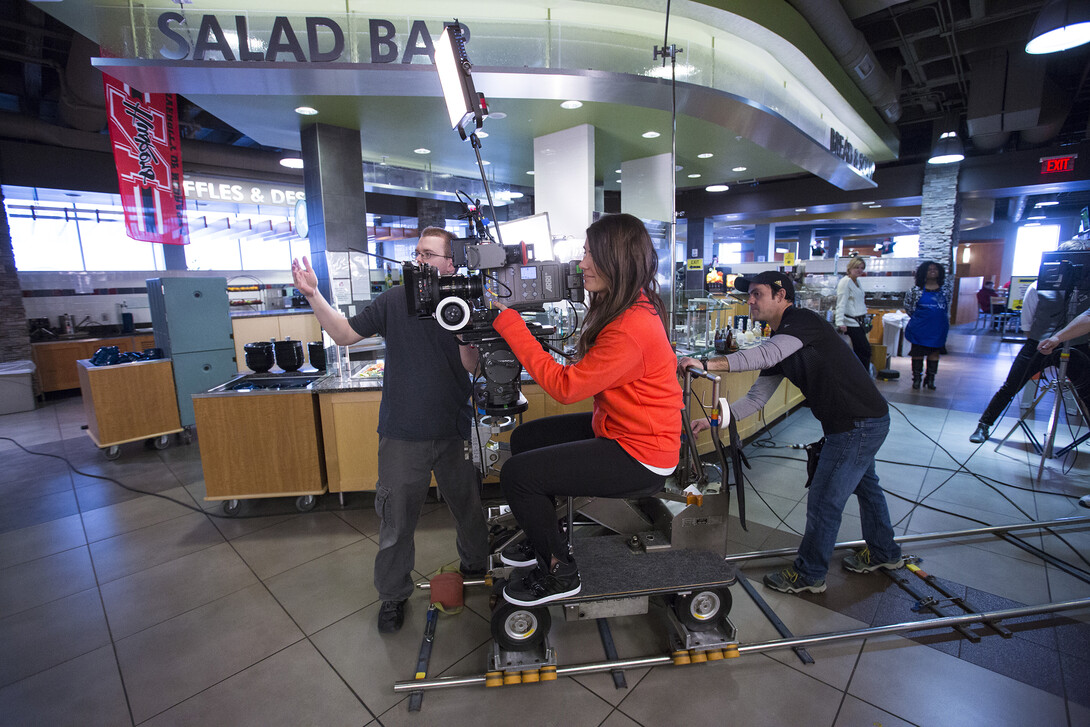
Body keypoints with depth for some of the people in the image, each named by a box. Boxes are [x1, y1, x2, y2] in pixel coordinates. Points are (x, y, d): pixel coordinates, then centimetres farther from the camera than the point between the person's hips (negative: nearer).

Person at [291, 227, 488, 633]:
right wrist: (313, 295, -6)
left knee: (470, 508, 17)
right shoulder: (395, 300, -1)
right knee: (397, 521, 11)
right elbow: (345, 334, 4)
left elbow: (472, 365, -9)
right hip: (403, 433, 0)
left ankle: (477, 570, 44)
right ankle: (393, 594, 34)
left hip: (454, 432, 1)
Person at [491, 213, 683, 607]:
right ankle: (542, 541, 33)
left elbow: (564, 386, -25)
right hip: (615, 427, 10)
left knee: (516, 474, -13)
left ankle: (559, 573, 12)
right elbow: (588, 372, 4)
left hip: (640, 457, -10)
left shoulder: (631, 329, -29)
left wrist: (508, 322, -21)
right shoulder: (623, 308, 3)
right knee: (524, 438, 15)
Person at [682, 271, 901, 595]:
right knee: (864, 485, 28)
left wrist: (707, 364, -47)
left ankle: (809, 575, 20)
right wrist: (711, 420, -6)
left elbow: (765, 355, -41)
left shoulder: (804, 321, -20)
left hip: (860, 424, -10)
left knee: (824, 500, 0)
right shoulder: (778, 342, 7)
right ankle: (884, 552, 52)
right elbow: (755, 399, 4)